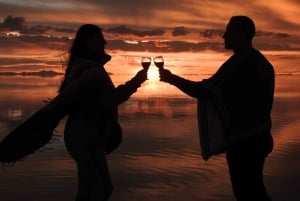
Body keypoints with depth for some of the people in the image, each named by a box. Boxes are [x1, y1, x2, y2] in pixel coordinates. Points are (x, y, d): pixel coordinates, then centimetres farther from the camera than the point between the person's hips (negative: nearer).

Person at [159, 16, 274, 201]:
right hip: (258, 136, 9)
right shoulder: (261, 61, 10)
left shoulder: (240, 61, -20)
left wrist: (172, 79, -8)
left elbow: (204, 91, -19)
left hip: (243, 140, -9)